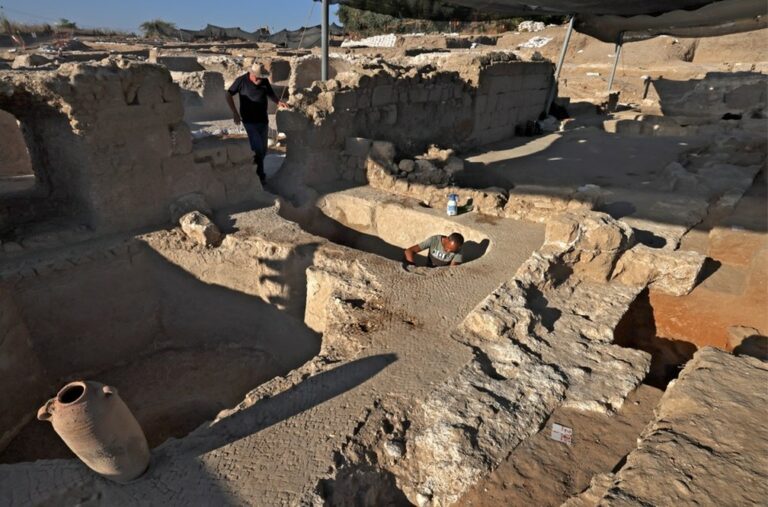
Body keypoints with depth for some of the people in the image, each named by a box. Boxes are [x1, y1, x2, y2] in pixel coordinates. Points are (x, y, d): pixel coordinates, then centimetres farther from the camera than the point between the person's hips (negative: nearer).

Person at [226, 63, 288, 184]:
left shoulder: (265, 81, 2)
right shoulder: (241, 81, -8)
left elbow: (271, 94, 18)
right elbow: (229, 95, 0)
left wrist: (279, 102, -3)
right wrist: (235, 113, -7)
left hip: (263, 121, 5)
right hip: (249, 121, -5)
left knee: (263, 150, 9)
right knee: (257, 148, -13)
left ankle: (258, 173, 25)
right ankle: (259, 174, 2)